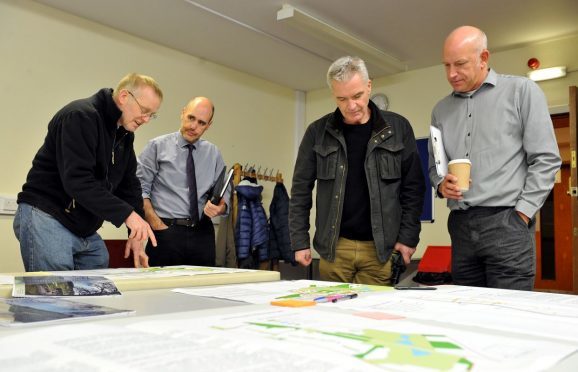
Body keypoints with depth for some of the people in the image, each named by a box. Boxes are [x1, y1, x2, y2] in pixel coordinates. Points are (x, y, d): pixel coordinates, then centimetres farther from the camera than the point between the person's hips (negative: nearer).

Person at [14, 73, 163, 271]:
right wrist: (125, 213, -31)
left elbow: (129, 184, 12)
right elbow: (77, 180, -28)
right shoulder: (80, 116, -18)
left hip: (87, 230, 9)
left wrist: (137, 232, 3)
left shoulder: (124, 134, 10)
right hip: (47, 219, -8)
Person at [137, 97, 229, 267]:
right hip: (166, 231, -3)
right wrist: (156, 224, -11)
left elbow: (224, 192, 12)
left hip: (203, 233, 3)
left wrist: (220, 207, -10)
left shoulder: (214, 153, 12)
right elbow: (141, 189, -2)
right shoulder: (158, 146, 3)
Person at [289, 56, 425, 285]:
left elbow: (413, 187, 3)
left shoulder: (398, 128, 0)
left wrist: (408, 237, -3)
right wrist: (300, 241, 0)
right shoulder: (318, 132, 1)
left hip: (380, 248, 0)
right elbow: (301, 190, 4)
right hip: (334, 248, 1)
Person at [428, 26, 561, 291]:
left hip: (507, 222, -4)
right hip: (460, 225, 5)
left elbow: (545, 158, -2)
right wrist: (441, 184, -3)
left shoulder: (521, 91, 2)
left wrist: (521, 213, -9)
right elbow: (434, 165, 20)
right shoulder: (441, 110, 16)